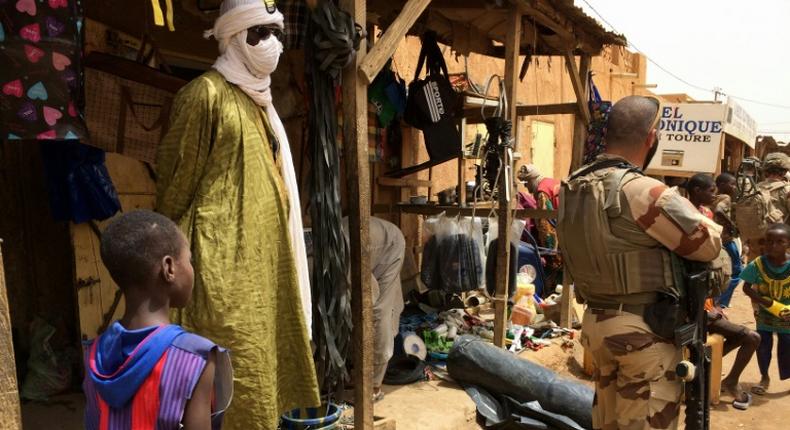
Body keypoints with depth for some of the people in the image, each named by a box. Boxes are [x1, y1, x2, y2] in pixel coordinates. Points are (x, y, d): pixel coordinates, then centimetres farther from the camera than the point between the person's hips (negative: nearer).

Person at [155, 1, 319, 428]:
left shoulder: (258, 98, 16)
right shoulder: (206, 93, -10)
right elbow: (177, 176, -10)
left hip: (265, 253, 9)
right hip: (225, 256, -8)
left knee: (264, 351, 15)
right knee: (236, 358, -2)